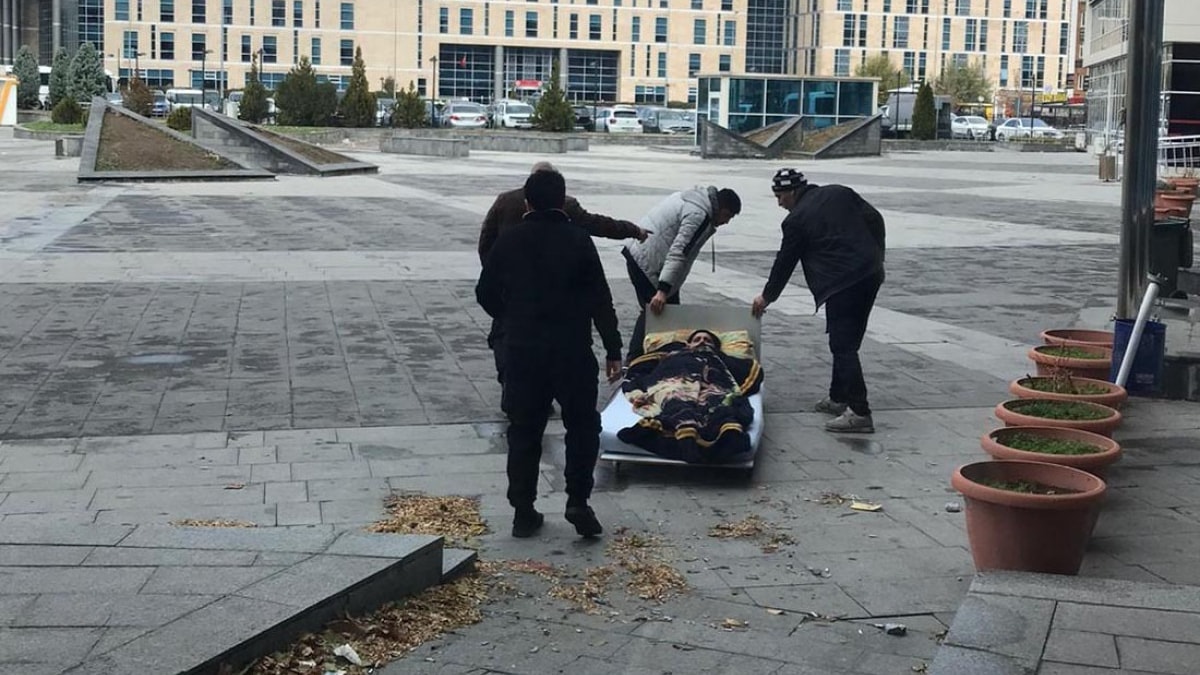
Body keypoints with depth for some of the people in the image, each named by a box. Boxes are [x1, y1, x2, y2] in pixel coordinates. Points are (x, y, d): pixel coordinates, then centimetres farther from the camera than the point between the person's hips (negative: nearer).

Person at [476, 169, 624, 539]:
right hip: (572, 352, -2)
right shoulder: (578, 240, -6)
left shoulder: (508, 240, 2)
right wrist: (613, 350, -3)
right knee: (582, 426, 12)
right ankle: (578, 502, 2)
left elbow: (486, 293, 10)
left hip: (521, 351, 3)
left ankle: (523, 511, 12)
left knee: (523, 430, 11)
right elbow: (600, 300, -7)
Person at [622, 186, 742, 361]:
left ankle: (634, 358, 27)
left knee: (651, 312, 19)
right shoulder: (699, 215, -18)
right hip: (647, 262, -10)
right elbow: (678, 253, -27)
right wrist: (663, 290, -33)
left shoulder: (692, 197, 13)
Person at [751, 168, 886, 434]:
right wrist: (876, 258, 16)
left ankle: (859, 412, -11)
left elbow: (784, 263, 6)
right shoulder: (840, 193, 14)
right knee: (846, 342, 17)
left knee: (843, 346, -6)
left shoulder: (797, 220, -3)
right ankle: (839, 398, 26)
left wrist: (767, 297, 20)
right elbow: (875, 219, 10)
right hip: (870, 274, 8)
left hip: (842, 283, -8)